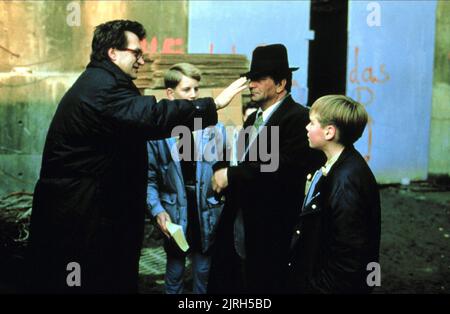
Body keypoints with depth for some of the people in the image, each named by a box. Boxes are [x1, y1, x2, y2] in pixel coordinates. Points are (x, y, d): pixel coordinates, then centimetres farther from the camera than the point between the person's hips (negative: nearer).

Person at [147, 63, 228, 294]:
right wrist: (157, 210, -13)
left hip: (206, 215, 1)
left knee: (204, 274, 15)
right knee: (174, 274, 17)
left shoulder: (215, 128, -5)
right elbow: (150, 178, -4)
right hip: (174, 216, -1)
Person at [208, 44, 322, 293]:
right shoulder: (253, 118, 16)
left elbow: (285, 167, -27)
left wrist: (231, 174, -21)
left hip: (269, 233, -8)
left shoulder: (298, 118, -14)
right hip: (236, 227, 8)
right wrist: (221, 171, -4)